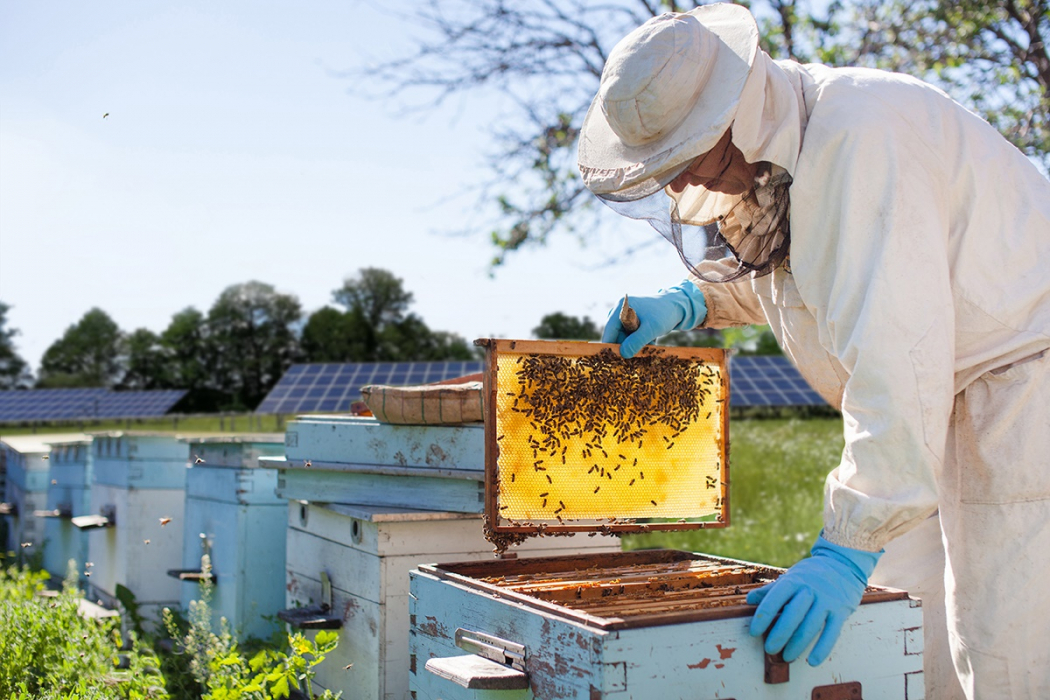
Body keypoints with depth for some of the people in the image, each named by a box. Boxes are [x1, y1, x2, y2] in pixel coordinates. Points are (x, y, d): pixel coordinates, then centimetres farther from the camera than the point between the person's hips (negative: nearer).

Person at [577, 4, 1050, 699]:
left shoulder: (857, 136, -27)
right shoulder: (762, 149, 3)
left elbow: (897, 355, -33)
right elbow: (783, 267, 24)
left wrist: (848, 549, -34)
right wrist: (691, 301, 6)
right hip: (946, 403, 9)